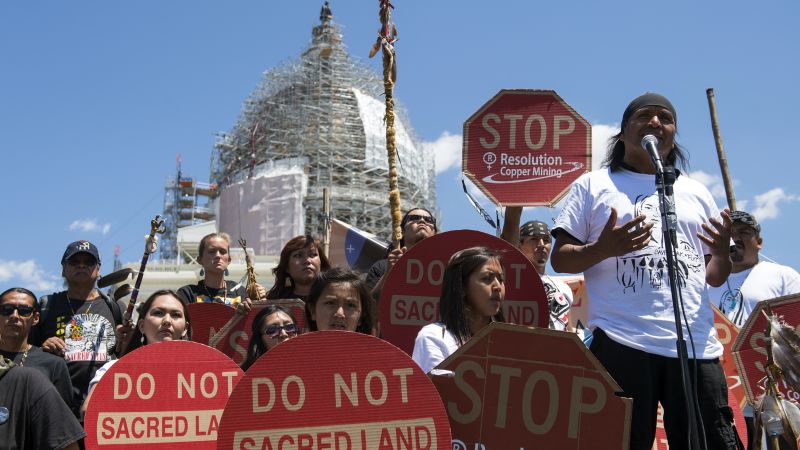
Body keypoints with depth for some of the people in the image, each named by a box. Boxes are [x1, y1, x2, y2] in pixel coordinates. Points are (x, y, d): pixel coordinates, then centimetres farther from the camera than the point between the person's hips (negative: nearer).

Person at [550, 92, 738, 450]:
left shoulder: (696, 192, 22)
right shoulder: (593, 186, 12)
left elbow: (715, 277, 23)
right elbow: (560, 260, 6)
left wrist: (722, 252, -1)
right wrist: (602, 249, -14)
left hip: (697, 344, 4)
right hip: (622, 343, -3)